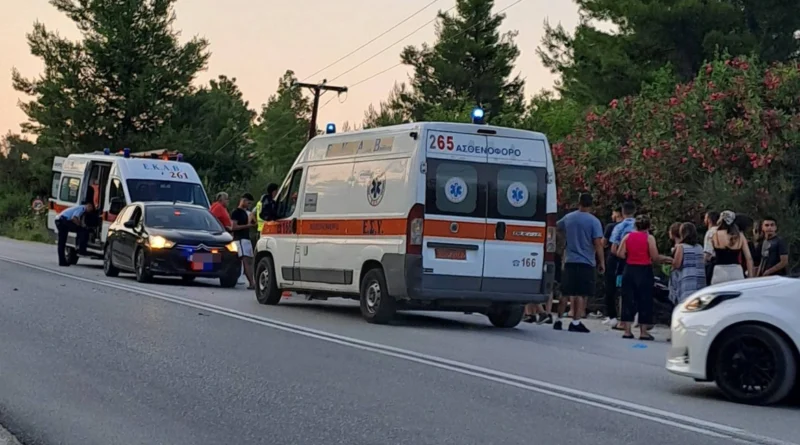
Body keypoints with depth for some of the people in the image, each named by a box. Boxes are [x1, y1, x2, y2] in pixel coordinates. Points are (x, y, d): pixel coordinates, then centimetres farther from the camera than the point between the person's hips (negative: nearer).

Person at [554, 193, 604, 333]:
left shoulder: (568, 218, 6)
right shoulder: (594, 221, -8)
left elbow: (556, 227, 25)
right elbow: (598, 243, -13)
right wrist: (602, 262, -7)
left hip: (570, 261, 4)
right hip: (586, 262, -4)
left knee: (567, 293, 11)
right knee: (583, 294, -1)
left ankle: (559, 320, 11)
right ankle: (576, 322, -4)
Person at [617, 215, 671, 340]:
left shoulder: (627, 236, 3)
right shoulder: (649, 238, -6)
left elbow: (620, 254, -2)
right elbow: (655, 257, -11)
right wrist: (666, 259, 6)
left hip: (629, 270, 3)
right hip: (644, 271, -3)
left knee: (628, 299, 7)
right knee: (644, 300, 5)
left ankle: (627, 330, 6)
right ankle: (643, 332, 6)